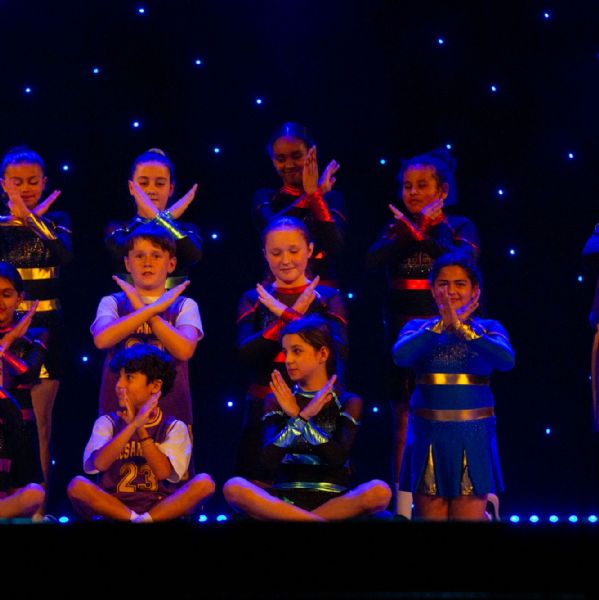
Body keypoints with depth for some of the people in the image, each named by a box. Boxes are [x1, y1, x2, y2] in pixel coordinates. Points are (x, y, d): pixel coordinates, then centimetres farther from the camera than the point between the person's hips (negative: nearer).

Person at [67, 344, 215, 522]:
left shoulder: (174, 427, 8)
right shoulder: (107, 422, 9)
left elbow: (164, 472, -9)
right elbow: (97, 464, -11)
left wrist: (140, 428, -10)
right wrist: (133, 425, -16)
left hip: (162, 510, 0)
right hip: (114, 507, 0)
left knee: (204, 482, -26)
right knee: (77, 485, -29)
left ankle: (142, 521, -33)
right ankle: (139, 522, -31)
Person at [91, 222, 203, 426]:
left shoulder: (184, 306, 6)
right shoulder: (112, 303, 7)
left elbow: (184, 350, -13)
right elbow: (102, 339, -14)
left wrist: (141, 308, -12)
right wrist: (153, 309, -17)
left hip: (170, 409, 0)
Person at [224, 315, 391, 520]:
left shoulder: (348, 402, 6)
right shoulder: (277, 400, 9)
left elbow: (339, 457, -10)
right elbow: (269, 459, -7)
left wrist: (297, 416, -14)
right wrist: (302, 416, -16)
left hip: (332, 500, -1)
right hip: (285, 499, 1)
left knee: (380, 491, -33)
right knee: (233, 488, -30)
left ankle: (289, 519, -21)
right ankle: (322, 522, -27)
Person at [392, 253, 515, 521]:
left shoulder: (489, 329, 5)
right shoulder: (418, 327, 6)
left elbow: (506, 359, -16)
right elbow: (400, 355, -15)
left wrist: (462, 328, -20)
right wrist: (441, 324, -18)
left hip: (473, 437, -1)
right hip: (428, 435, 1)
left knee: (469, 516, -1)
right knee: (430, 514, 4)